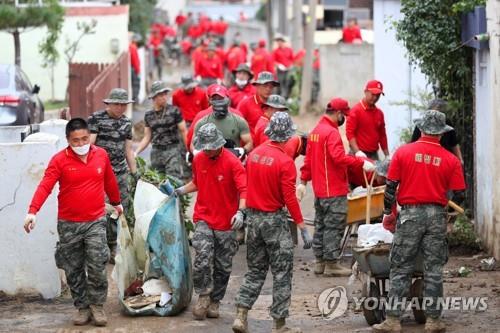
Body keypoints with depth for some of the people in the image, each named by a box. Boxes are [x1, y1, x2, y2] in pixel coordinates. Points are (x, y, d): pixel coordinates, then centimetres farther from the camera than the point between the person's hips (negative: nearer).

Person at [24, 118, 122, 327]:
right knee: (73, 270, 7)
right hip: (68, 224, -1)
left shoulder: (101, 155, 1)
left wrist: (116, 202, 31)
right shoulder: (59, 160, -9)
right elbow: (45, 186, -19)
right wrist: (33, 212, -32)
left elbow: (109, 181, 18)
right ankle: (82, 307, 21)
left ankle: (97, 306, 10)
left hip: (95, 221, 1)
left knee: (97, 266, -6)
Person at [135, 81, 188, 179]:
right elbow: (147, 137, 13)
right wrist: (136, 153, 2)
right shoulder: (148, 115, 9)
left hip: (172, 150, -4)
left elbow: (183, 131, -1)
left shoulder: (174, 111, -2)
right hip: (156, 152, 4)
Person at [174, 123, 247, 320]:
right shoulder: (198, 160, 3)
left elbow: (244, 189, -21)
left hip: (226, 223, -2)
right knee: (203, 258, -16)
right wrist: (180, 191, 10)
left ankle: (214, 302, 21)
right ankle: (203, 297, -1)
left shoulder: (232, 162, -12)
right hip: (204, 219, 2)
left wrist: (240, 211, -36)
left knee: (222, 267, 7)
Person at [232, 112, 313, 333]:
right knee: (282, 273, 5)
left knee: (255, 270, 17)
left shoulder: (253, 154, 1)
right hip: (274, 220, -6)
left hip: (253, 217, 6)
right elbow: (290, 198, -18)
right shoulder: (285, 162, -17)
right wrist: (303, 229, -14)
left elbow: (248, 186, 9)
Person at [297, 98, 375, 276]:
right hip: (334, 190, -10)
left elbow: (308, 159, 17)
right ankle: (332, 264, -2)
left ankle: (320, 261, 21)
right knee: (334, 227, -4)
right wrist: (361, 163, -28)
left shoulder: (315, 131, 14)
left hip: (319, 189, 10)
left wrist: (303, 181, 19)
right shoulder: (332, 133, -17)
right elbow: (339, 157, -30)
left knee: (321, 225, 15)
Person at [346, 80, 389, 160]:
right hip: (360, 154, -6)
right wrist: (357, 152, -23)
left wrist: (387, 156, 14)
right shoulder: (356, 111, -6)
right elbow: (350, 133, -12)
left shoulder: (379, 113, 14)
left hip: (374, 155, 6)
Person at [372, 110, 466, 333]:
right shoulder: (451, 160, -2)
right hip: (436, 216, 1)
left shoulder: (403, 152, -3)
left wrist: (388, 212, 12)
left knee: (400, 270, 4)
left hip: (410, 214, -1)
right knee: (433, 271, 8)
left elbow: (390, 186, -2)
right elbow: (459, 196, 0)